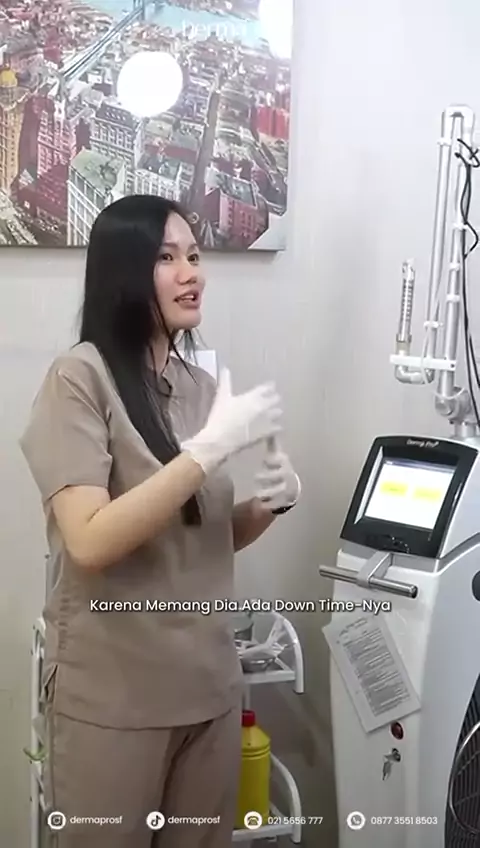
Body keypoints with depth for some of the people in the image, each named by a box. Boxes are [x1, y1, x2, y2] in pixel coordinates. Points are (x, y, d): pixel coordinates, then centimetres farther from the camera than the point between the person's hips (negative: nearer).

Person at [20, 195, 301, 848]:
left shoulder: (201, 385, 5)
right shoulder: (80, 377, -13)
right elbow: (91, 543, -23)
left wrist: (269, 505, -6)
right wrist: (212, 446, -24)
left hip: (209, 685, 6)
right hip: (111, 698, -5)